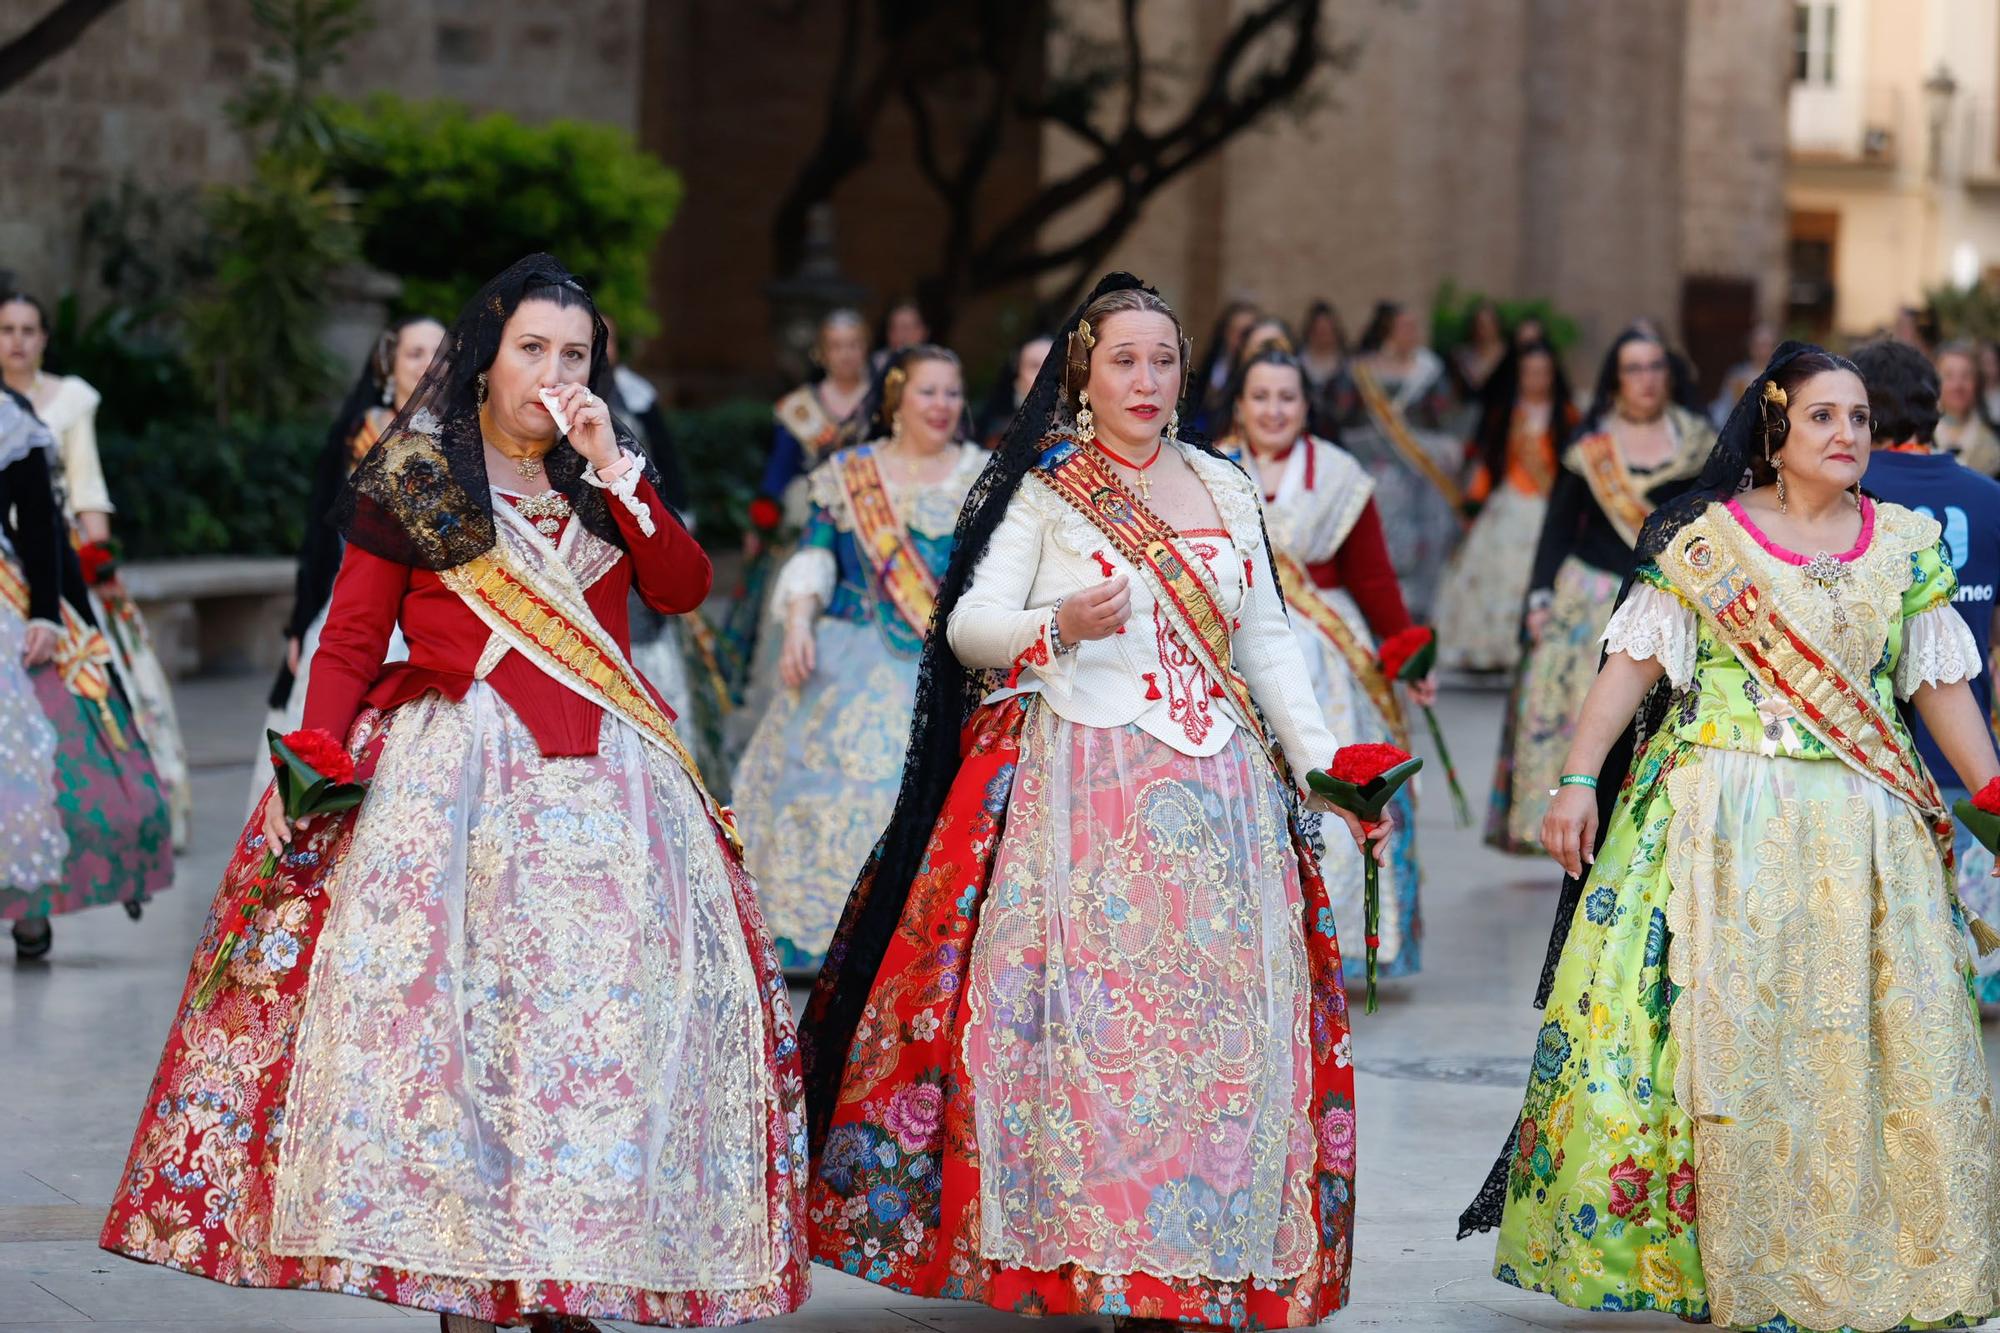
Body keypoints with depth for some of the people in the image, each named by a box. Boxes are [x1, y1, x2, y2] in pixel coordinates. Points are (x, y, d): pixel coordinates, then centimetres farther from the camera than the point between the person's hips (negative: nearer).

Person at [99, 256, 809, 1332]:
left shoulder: (607, 480, 16)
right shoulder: (415, 477, 6)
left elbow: (683, 589, 2)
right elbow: (351, 638, 3)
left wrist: (614, 471, -5)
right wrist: (319, 756, -11)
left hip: (601, 782, 3)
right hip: (453, 776, -3)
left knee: (599, 1007, -5)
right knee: (445, 998, -13)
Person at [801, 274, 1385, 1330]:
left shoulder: (1224, 487, 15)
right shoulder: (1043, 488, 3)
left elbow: (1267, 642, 18)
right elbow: (966, 626, -3)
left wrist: (1326, 768, 10)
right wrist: (1056, 628, -22)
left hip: (1216, 795, 4)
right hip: (1077, 786, -4)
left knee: (1221, 1020, -1)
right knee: (1085, 1010, -12)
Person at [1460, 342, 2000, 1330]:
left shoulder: (1906, 545, 9)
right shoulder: (1705, 539, 0)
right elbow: (1632, 664, -1)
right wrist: (1577, 781, -8)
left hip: (1865, 826, 3)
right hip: (1726, 821, -3)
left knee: (1870, 1033, 0)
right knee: (1718, 1023, -4)